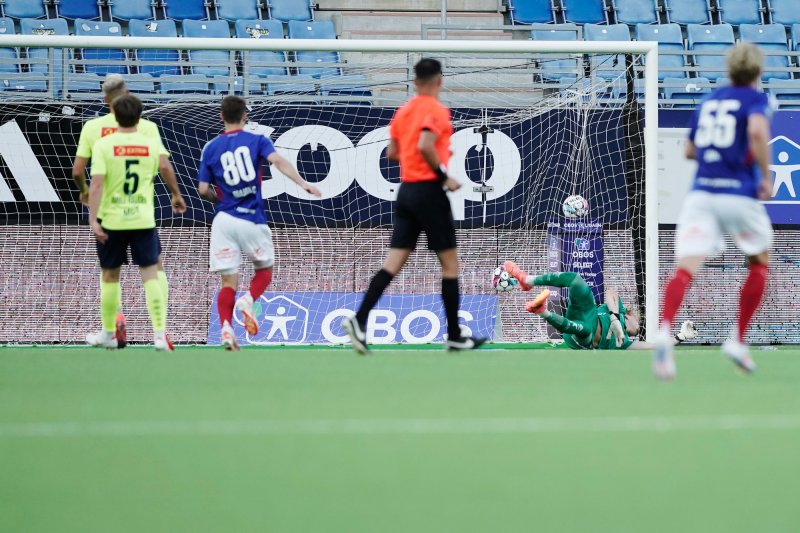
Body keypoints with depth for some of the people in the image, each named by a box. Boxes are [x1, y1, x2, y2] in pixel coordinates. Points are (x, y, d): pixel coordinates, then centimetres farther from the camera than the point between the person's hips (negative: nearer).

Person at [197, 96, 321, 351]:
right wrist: (303, 184, -24)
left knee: (228, 282, 4)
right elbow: (278, 161, -16)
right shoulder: (257, 141, 3)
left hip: (224, 220, 1)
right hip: (253, 220, -1)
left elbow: (203, 189, 5)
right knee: (265, 270, 18)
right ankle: (248, 300, -12)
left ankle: (226, 327, -19)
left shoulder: (210, 148, 8)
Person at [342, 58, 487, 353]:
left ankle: (359, 320, -13)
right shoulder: (436, 110, -11)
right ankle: (454, 336, 7)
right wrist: (445, 176, -16)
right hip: (429, 191, -7)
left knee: (394, 263, 3)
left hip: (406, 190, 7)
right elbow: (425, 146, -26)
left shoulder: (403, 111, 12)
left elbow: (392, 153, 17)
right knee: (450, 263, 4)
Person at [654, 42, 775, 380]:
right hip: (739, 193, -3)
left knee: (686, 269, -12)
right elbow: (757, 131, -21)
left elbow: (690, 150, 25)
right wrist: (766, 176, -10)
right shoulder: (756, 99, 1)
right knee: (759, 263, 22)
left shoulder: (710, 100, 18)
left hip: (701, 192, 3)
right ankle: (738, 340, 17)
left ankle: (665, 331, -39)